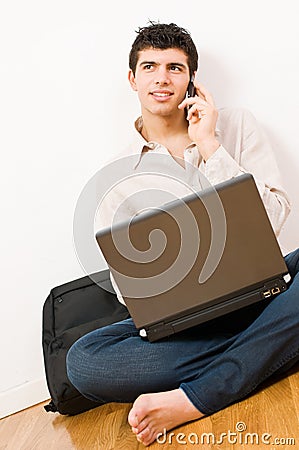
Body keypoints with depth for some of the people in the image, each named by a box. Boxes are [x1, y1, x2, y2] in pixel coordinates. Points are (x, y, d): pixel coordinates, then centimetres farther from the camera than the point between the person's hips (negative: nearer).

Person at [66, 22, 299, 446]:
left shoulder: (236, 125, 5)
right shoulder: (118, 176, 4)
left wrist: (209, 146, -12)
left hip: (257, 288, 1)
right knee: (82, 360, -22)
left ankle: (189, 401, -26)